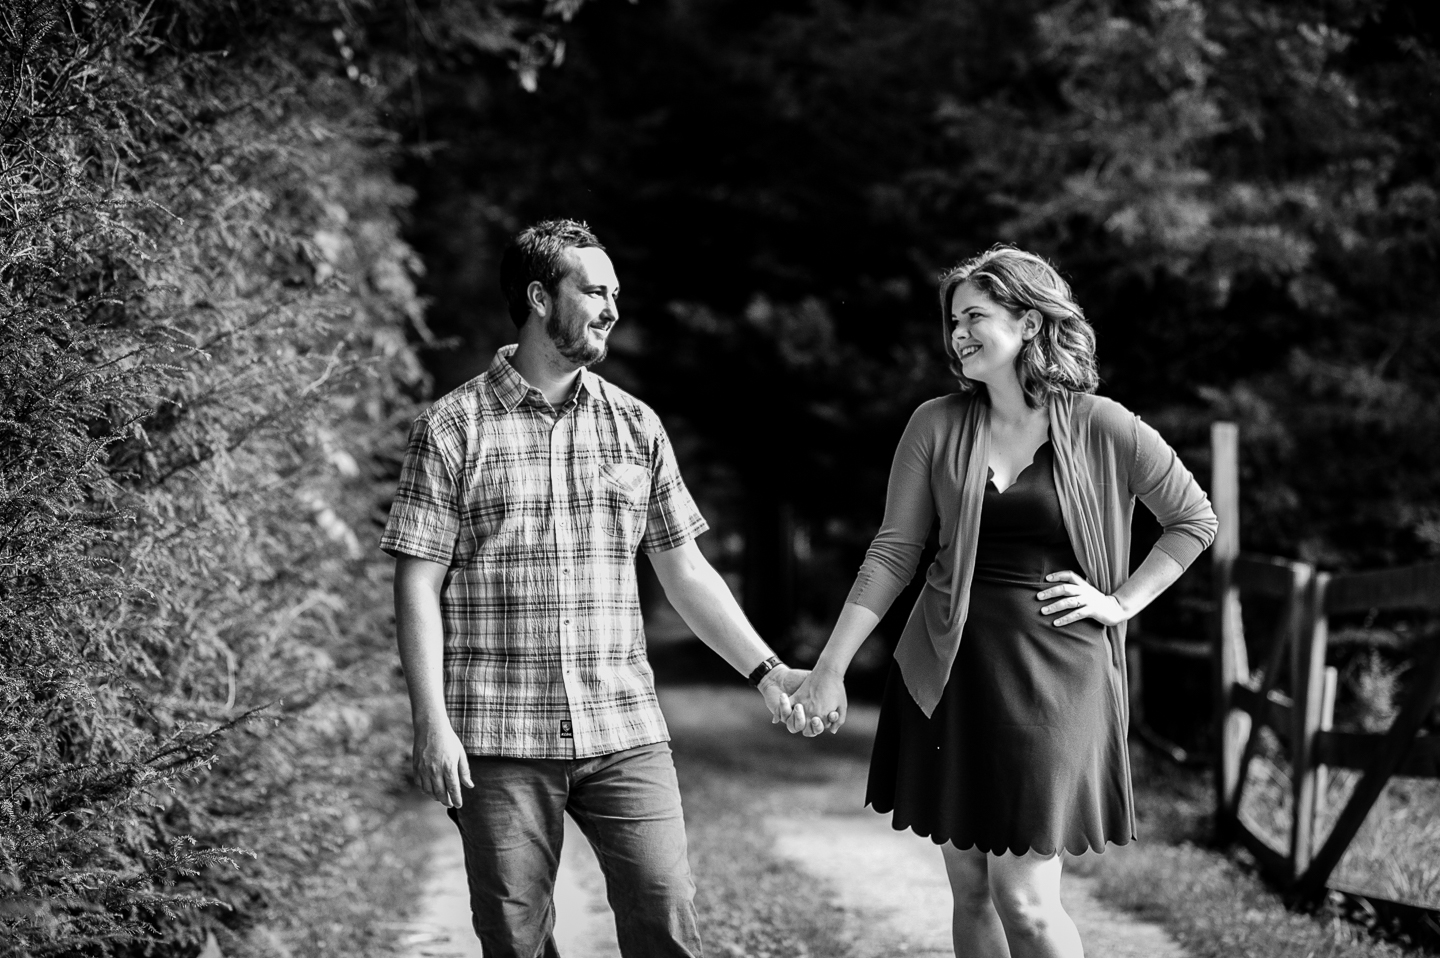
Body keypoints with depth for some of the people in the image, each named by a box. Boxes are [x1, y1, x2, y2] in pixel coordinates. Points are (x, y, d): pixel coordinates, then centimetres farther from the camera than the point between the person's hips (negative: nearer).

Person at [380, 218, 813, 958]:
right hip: (499, 741, -3)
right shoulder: (453, 428, 0)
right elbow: (419, 585, -3)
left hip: (624, 732, 3)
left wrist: (766, 672, 8)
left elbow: (684, 571, 15)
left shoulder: (635, 426, 11)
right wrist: (432, 723, -11)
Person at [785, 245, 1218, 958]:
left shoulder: (1104, 429, -3)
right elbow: (894, 552, 4)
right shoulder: (938, 426, 3)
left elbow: (1195, 520, 9)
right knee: (969, 888, 9)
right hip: (949, 668, 3)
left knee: (1024, 898, -7)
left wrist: (1120, 603, -1)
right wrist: (830, 668, -2)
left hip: (1054, 670, -3)